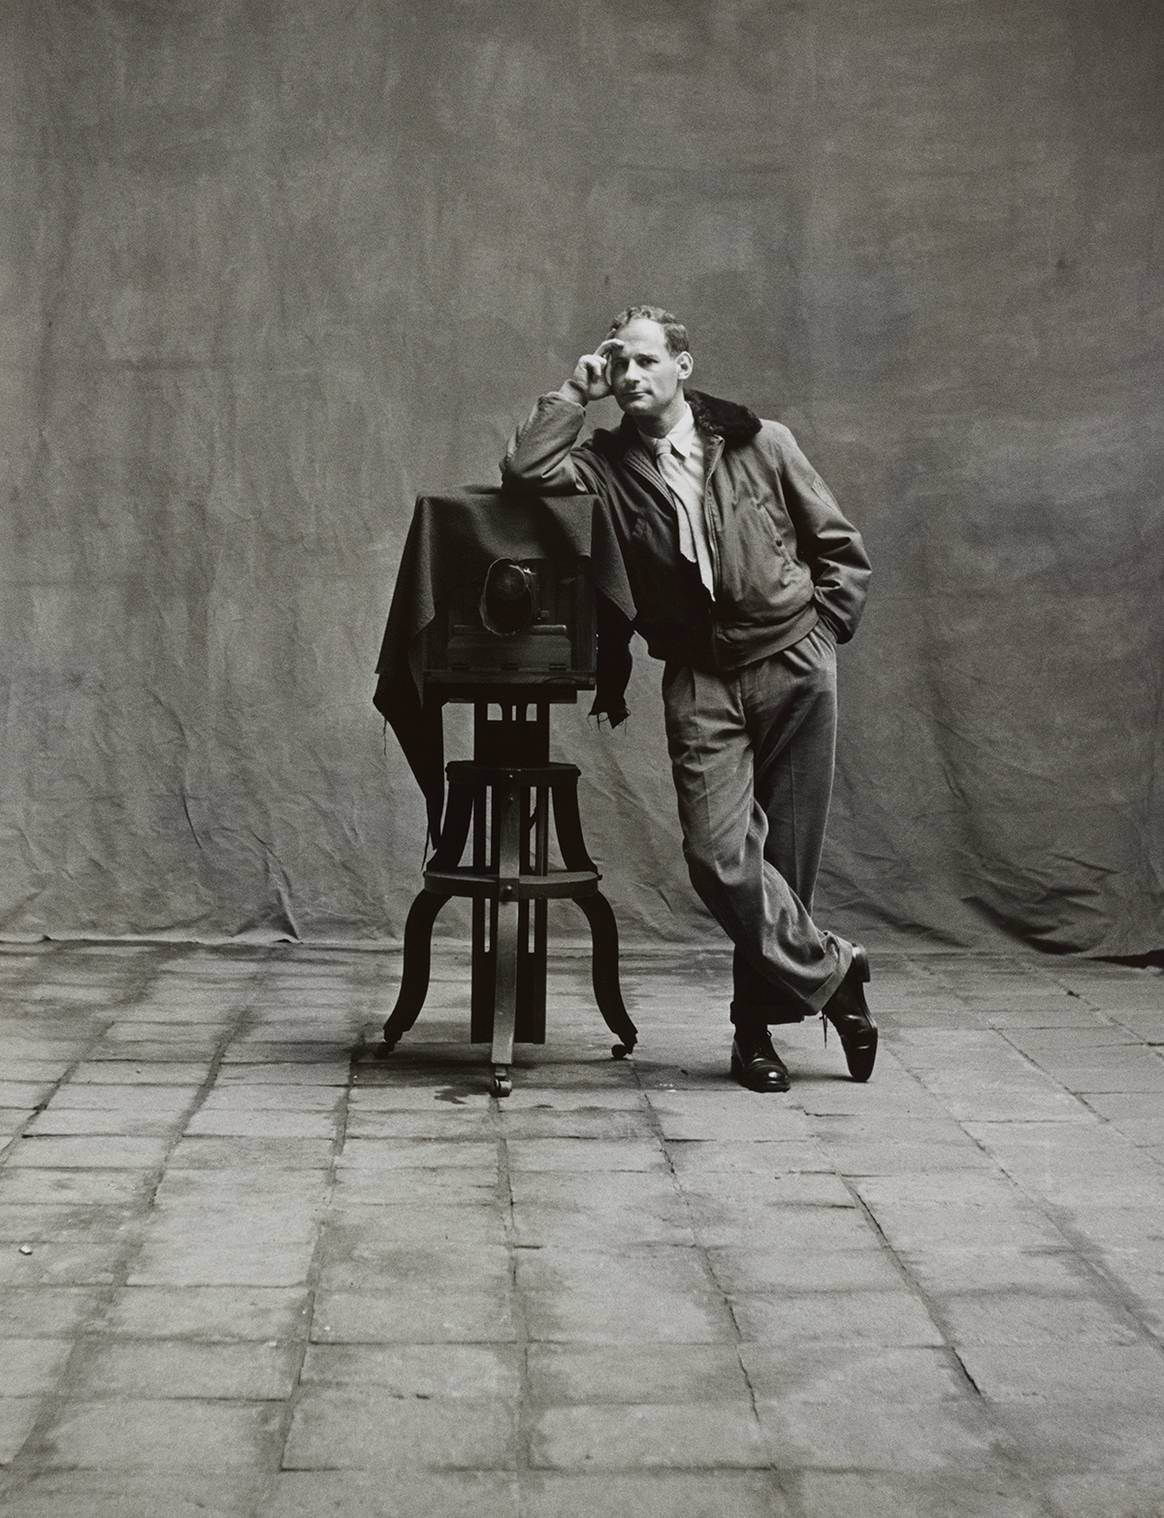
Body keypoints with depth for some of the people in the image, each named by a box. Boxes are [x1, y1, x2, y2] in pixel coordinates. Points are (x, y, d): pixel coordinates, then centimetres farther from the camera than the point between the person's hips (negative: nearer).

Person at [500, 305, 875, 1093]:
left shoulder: (759, 442, 4)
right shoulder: (608, 466, 5)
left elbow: (842, 549, 10)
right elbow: (524, 470, -14)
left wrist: (819, 633, 1)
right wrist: (576, 392, -5)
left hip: (794, 670, 0)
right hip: (701, 680, 1)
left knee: (786, 853, 1)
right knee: (719, 854, -15)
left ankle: (759, 1023, 16)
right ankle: (831, 971, 4)